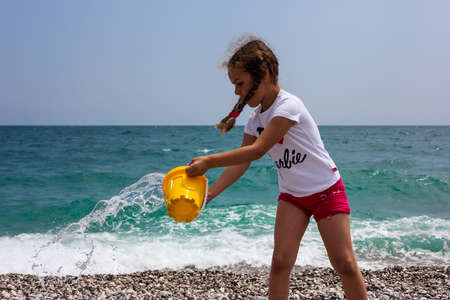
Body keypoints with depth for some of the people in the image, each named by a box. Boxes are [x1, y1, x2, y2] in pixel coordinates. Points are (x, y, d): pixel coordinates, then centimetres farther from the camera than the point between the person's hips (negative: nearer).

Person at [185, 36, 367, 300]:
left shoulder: (288, 106, -24)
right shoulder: (255, 120, 0)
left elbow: (257, 150, -31)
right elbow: (241, 164, -3)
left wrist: (208, 162, -30)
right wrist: (210, 193, -14)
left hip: (326, 190, -6)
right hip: (292, 195, 6)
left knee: (344, 263, -3)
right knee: (281, 261, -5)